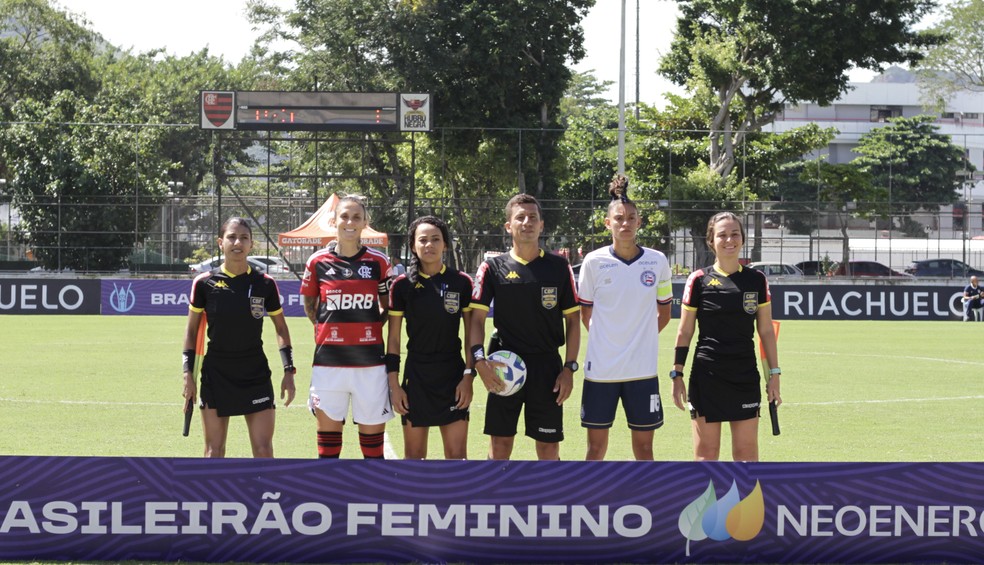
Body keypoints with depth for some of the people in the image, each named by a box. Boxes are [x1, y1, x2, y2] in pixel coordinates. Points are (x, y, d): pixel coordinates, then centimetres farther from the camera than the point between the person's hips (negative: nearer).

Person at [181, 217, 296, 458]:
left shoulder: (265, 284, -1)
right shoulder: (204, 283, -3)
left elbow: (281, 327, 9)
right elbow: (192, 330, 6)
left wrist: (289, 371, 3)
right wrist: (188, 374, 1)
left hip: (256, 375, 0)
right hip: (215, 374, 0)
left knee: (264, 451, -3)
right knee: (214, 451, 4)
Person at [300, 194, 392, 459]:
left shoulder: (378, 262, 3)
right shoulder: (318, 262, 3)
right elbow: (309, 306, 15)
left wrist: (370, 326, 1)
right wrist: (328, 329, 6)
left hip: (369, 363, 0)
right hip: (328, 361, 0)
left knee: (373, 431, 2)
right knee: (328, 432, 4)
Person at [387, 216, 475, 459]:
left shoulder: (461, 282, 0)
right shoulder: (403, 284, -1)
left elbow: (471, 333, 4)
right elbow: (393, 338, 2)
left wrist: (469, 376, -4)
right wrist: (394, 383, -2)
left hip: (453, 376, 0)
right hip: (416, 375, 0)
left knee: (457, 455, -1)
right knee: (414, 455, 6)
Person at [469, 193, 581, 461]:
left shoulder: (559, 267, 4)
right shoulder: (493, 268, 2)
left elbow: (572, 320, 6)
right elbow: (477, 318, 1)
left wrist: (569, 368, -2)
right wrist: (479, 360, -14)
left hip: (547, 366, 0)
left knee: (549, 448, 3)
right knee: (500, 445, 2)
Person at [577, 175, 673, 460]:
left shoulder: (657, 261, 1)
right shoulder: (594, 261, -2)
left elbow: (664, 313, 12)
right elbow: (585, 314, 10)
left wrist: (640, 338, 7)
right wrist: (607, 340, 7)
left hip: (642, 369, 1)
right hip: (600, 369, -1)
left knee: (643, 445, 5)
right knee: (596, 446, 5)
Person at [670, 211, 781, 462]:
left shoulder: (757, 280, 5)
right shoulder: (699, 280, -1)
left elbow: (766, 330, 9)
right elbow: (684, 332, 3)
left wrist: (774, 373, 5)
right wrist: (677, 375, 0)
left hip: (746, 376, 2)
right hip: (706, 377, -2)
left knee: (747, 451, 3)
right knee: (706, 452, 2)